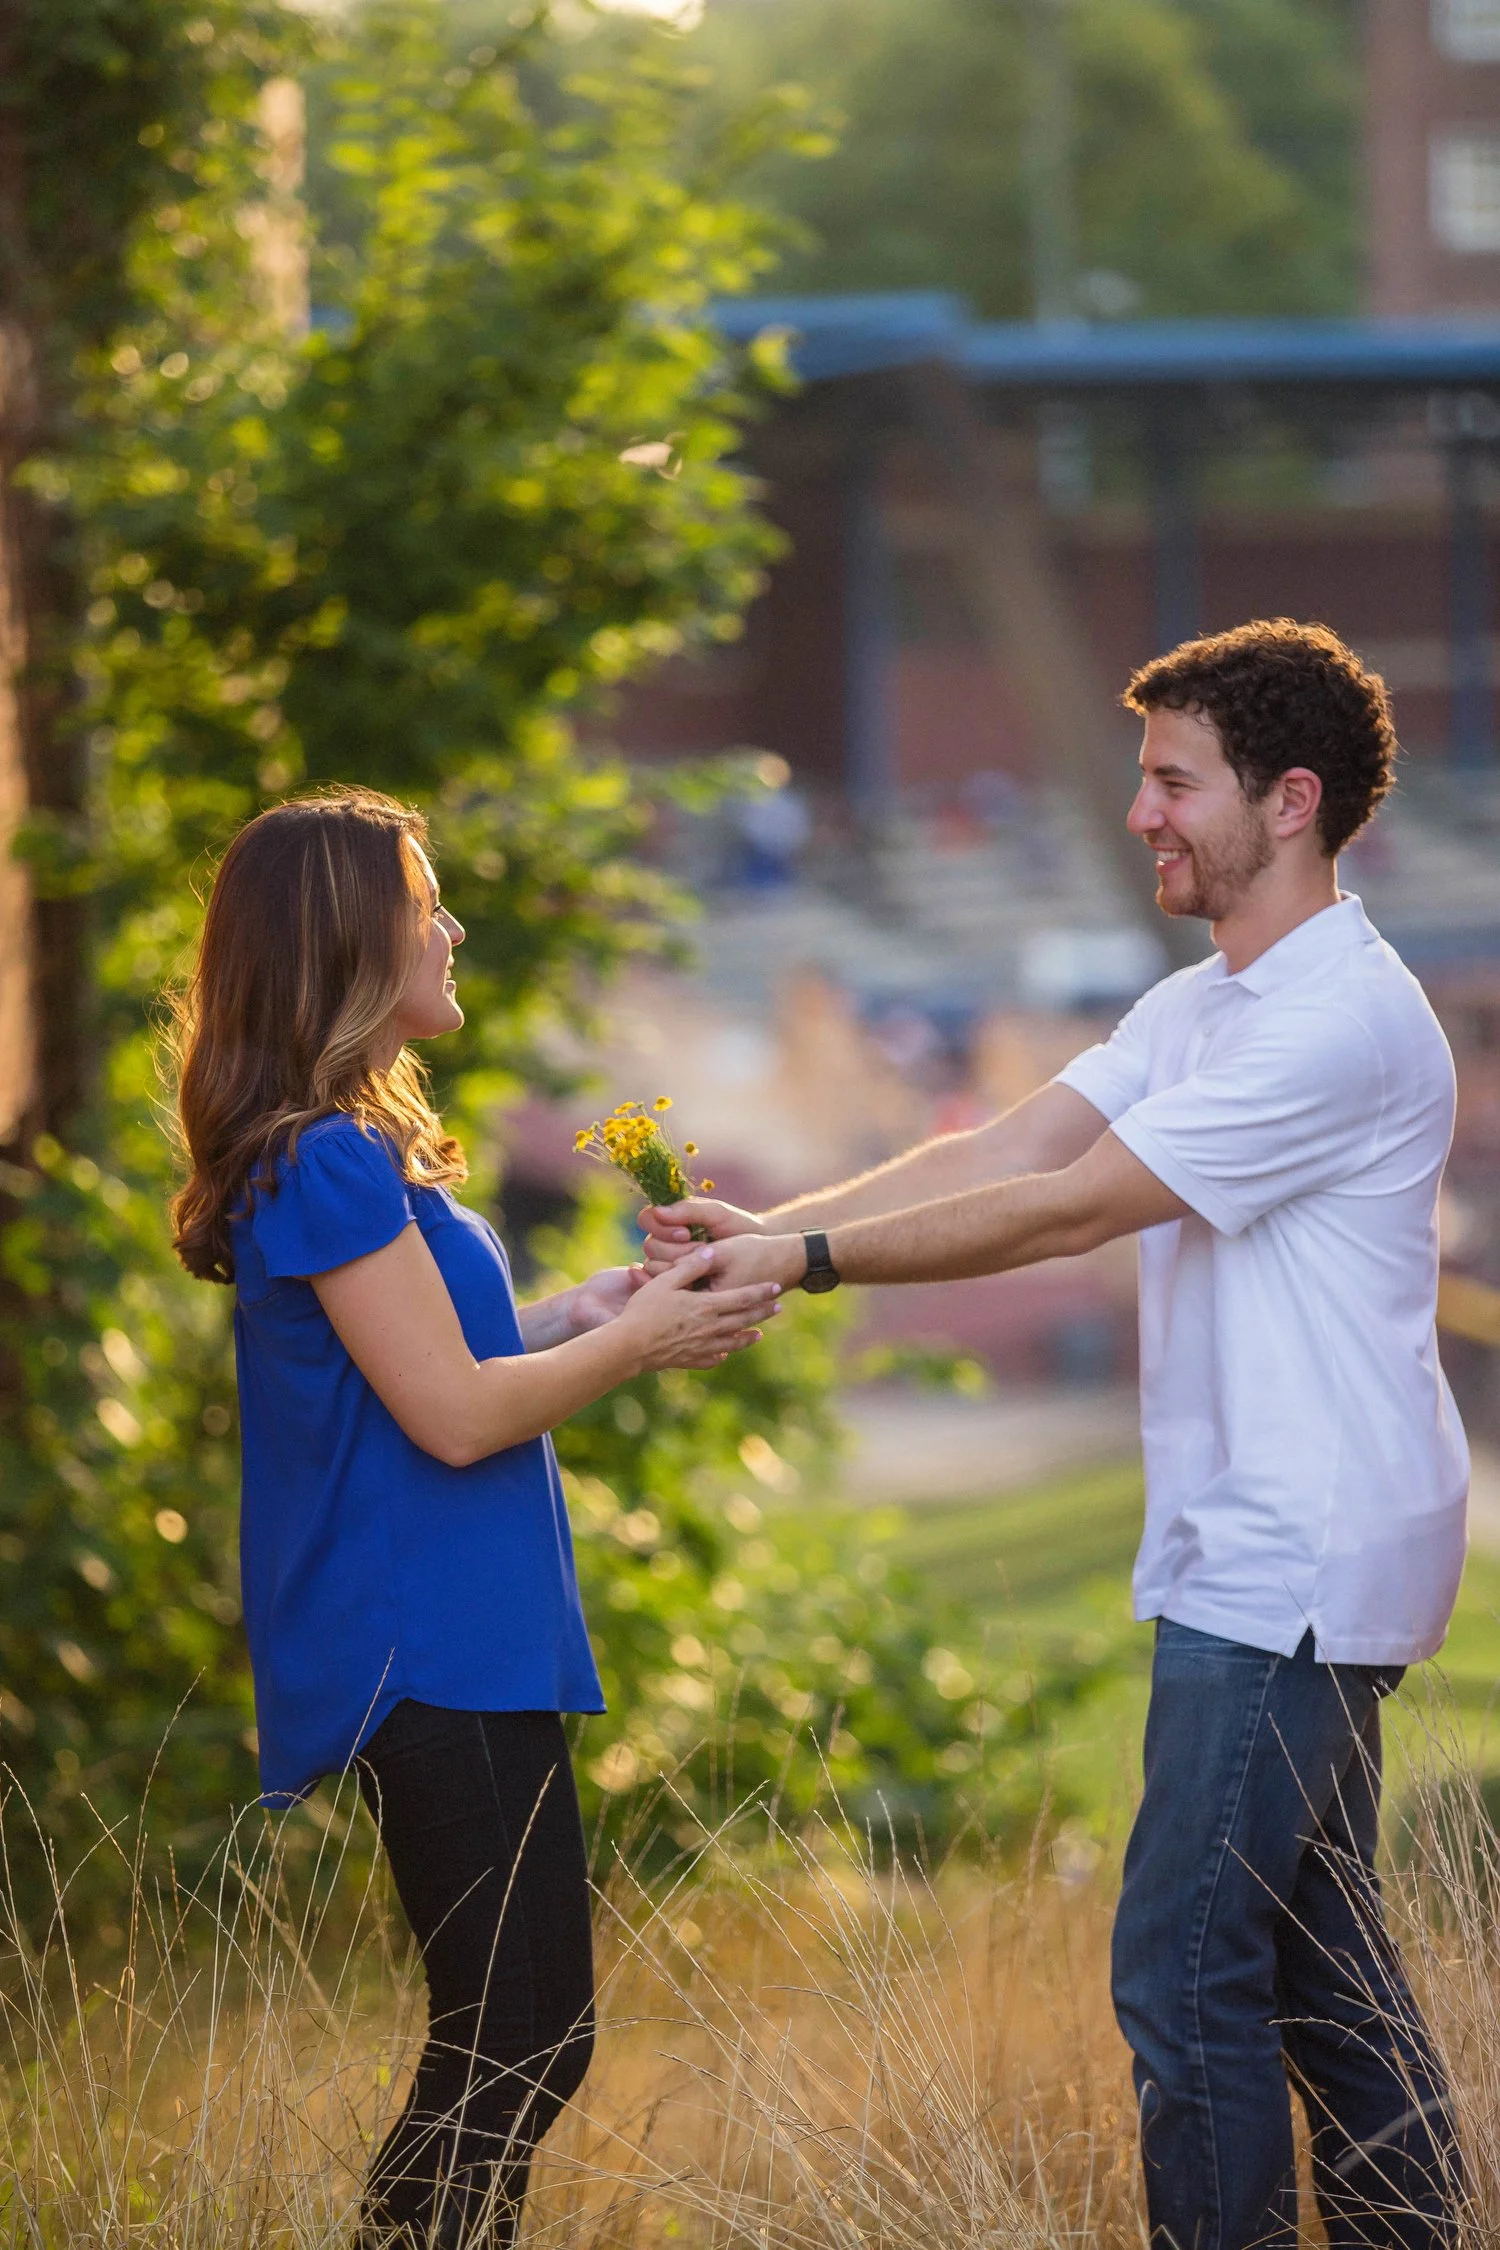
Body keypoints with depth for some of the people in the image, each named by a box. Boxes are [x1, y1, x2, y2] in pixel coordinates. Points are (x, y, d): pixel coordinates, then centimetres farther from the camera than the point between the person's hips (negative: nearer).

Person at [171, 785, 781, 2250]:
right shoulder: (331, 1166, -17)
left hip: (453, 1651, 10)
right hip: (428, 1661, -10)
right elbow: (454, 1414, -18)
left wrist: (578, 1316, 10)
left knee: (519, 2039, 12)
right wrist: (635, 1342, -6)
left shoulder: (332, 1154, 15)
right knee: (517, 2044, -9)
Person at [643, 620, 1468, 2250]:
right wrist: (764, 1226, -5)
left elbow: (1071, 1209, -20)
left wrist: (812, 1260, -17)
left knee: (1187, 1970, -10)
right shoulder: (1201, 1007, 16)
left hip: (1296, 1575, -10)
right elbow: (1003, 1151, 7)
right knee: (1317, 1959, 15)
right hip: (1268, 1563, 10)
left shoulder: (1340, 1023, -18)